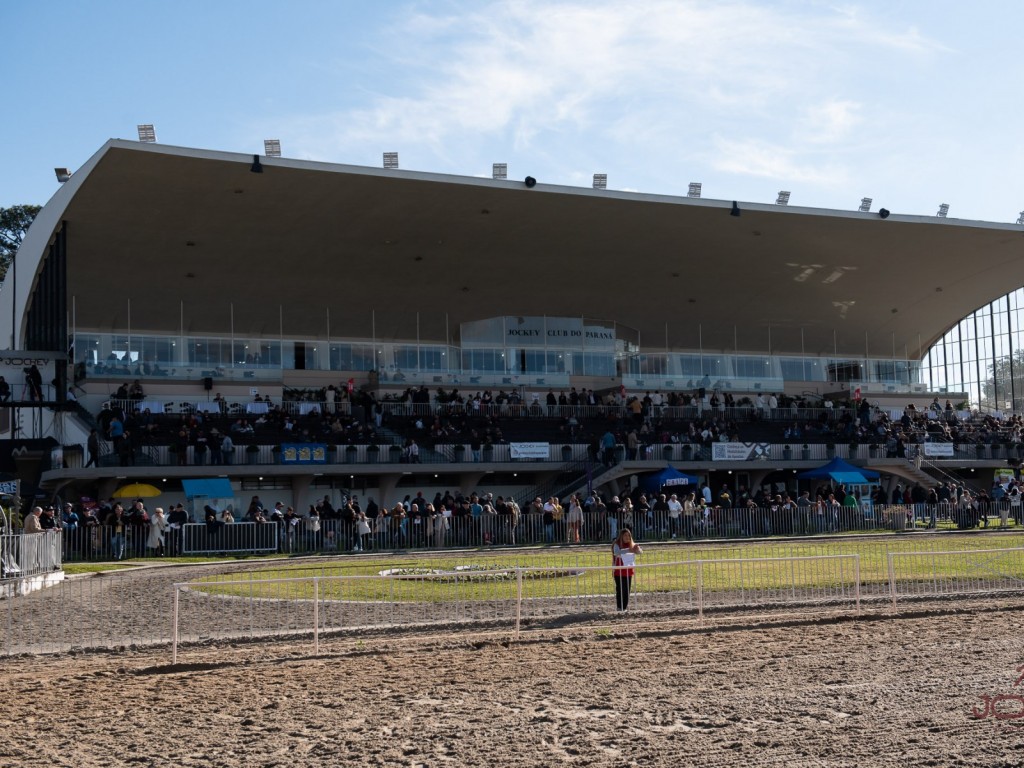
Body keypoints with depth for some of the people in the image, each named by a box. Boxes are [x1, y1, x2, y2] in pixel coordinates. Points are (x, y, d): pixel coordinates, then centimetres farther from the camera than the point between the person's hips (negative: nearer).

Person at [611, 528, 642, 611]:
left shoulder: (632, 544, 4)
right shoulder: (617, 544, -9)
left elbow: (640, 552, -3)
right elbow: (617, 552, -29)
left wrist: (637, 549, -28)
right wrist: (628, 550, -42)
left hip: (629, 571, 4)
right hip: (618, 571, -4)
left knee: (627, 590, 6)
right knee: (620, 590, -5)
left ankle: (625, 607, 13)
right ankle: (619, 608, -2)